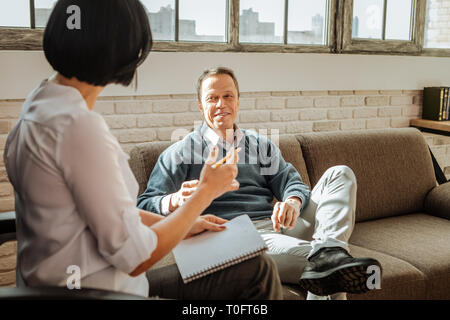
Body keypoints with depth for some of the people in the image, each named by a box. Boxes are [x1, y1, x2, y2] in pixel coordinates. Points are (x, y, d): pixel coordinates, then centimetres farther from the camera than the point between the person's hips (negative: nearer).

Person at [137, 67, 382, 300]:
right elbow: (145, 205, 4)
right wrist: (175, 201, -21)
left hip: (281, 227, 6)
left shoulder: (261, 145, 24)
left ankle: (327, 251, -34)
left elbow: (292, 183, 14)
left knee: (340, 175, -11)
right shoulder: (180, 153, 12)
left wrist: (292, 202, -13)